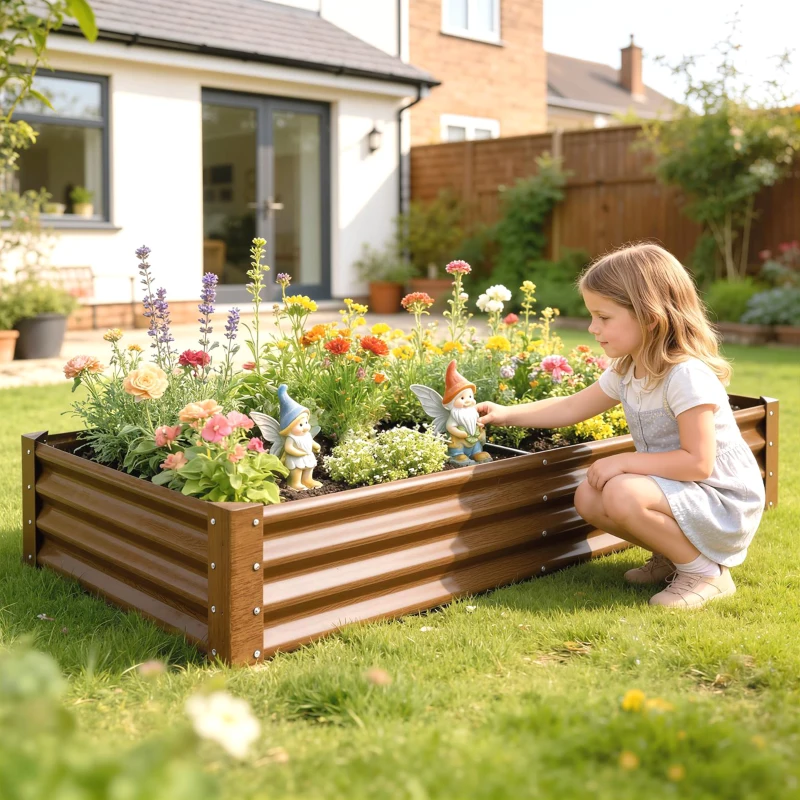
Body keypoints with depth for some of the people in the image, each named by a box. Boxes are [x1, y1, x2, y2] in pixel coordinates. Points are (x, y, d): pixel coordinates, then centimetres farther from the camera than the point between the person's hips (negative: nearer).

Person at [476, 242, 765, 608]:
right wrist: (506, 414, 6)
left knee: (623, 494, -30)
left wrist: (625, 461, -24)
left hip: (723, 502, -9)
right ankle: (672, 555, 13)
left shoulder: (687, 375, -26)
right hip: (680, 491, 9)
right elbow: (572, 407, 13)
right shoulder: (625, 372, 2)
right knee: (588, 498, -2)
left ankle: (706, 572, -8)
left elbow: (699, 462, -28)